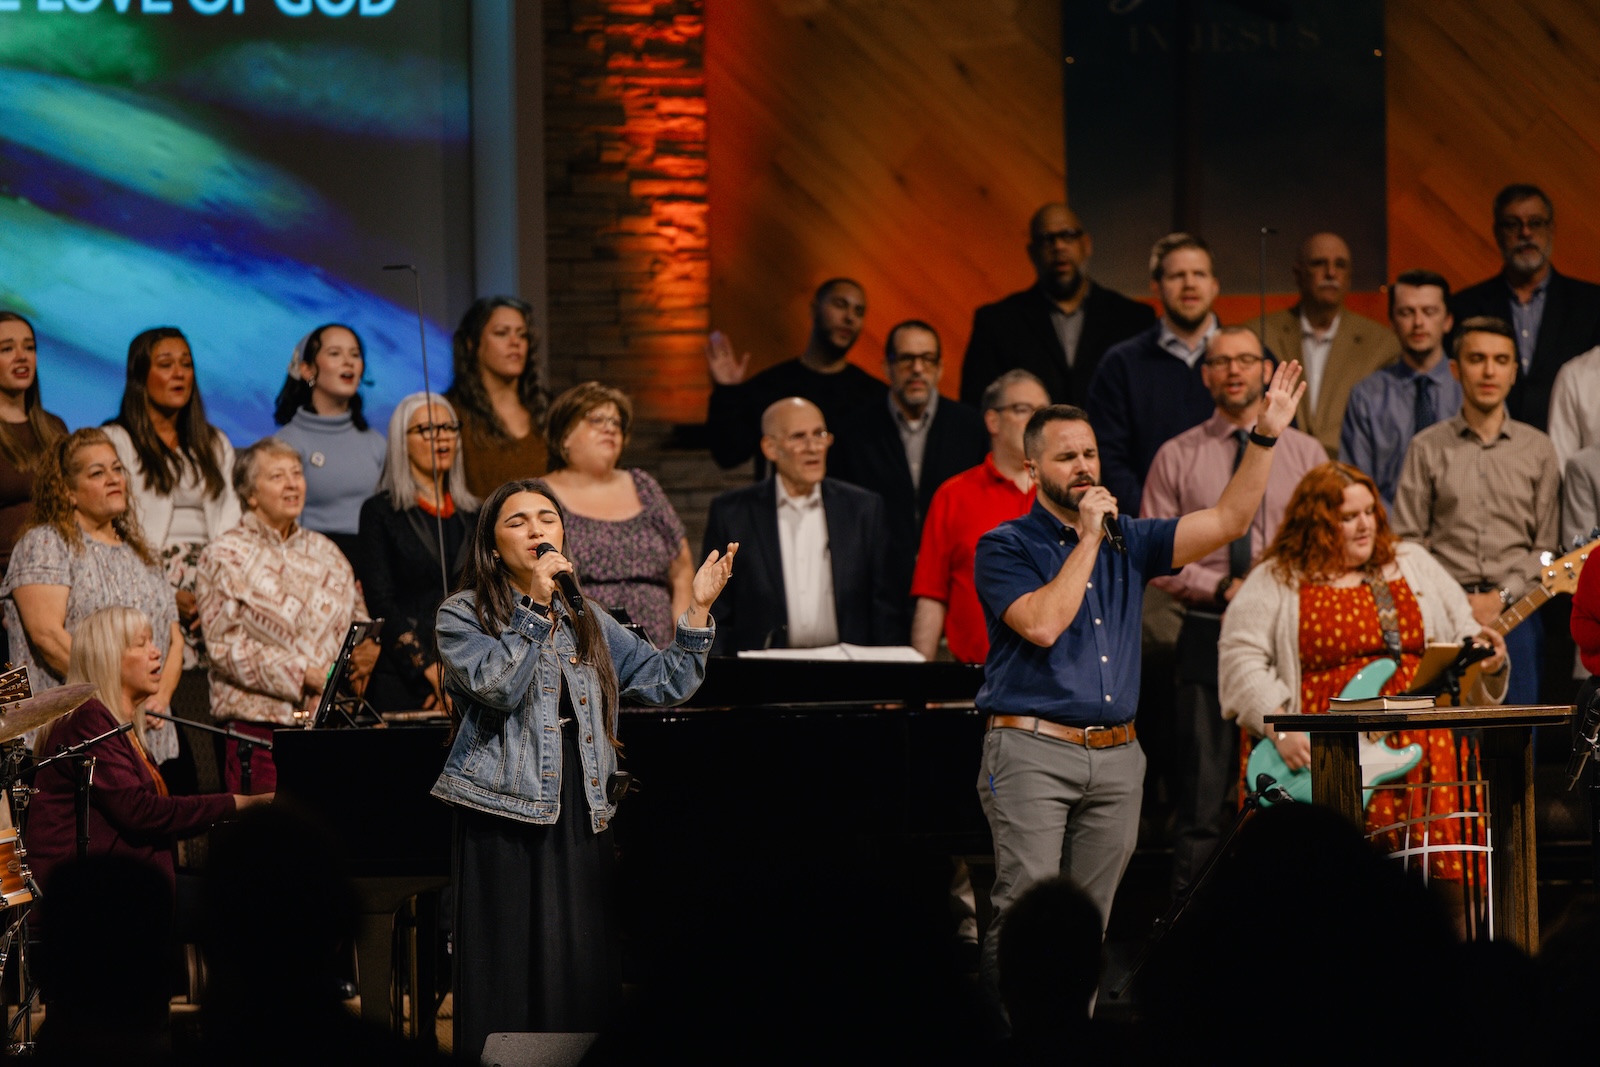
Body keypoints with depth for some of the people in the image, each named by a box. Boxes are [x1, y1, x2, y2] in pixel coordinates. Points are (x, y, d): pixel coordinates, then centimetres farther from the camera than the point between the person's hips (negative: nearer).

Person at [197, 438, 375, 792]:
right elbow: (226, 647, -7)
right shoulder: (224, 557, 1)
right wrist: (303, 674, -15)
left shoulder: (325, 552, 18)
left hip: (330, 721, 4)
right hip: (260, 721, -4)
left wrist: (367, 651, -5)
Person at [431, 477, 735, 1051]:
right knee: (511, 976, -5)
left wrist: (697, 609, 4)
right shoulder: (464, 614, 3)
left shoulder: (589, 622, 18)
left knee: (585, 972, 1)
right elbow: (495, 685, -14)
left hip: (583, 819, 5)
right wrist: (536, 608, -15)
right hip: (505, 814, -5)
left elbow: (666, 682, 13)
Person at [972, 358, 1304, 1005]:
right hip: (1033, 753, -5)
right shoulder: (1006, 548, 0)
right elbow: (1043, 624, -17)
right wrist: (1087, 539, -10)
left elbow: (1227, 522, 6)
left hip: (1117, 756, 5)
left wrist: (1266, 436, -3)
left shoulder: (1127, 541, 15)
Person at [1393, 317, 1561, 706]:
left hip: (1515, 611, 1)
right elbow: (1407, 539, 6)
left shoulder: (1537, 449, 11)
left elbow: (1547, 547, 8)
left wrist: (1503, 597, -6)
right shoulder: (1427, 448, 9)